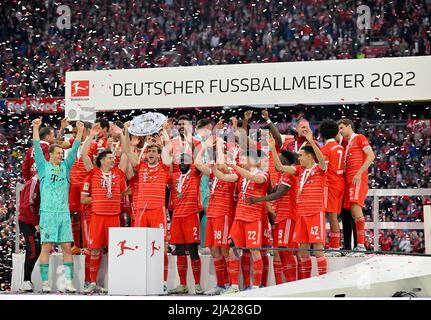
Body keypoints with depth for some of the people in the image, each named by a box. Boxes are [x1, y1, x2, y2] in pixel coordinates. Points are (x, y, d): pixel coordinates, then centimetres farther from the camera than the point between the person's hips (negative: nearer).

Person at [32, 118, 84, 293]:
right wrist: (35, 128, -8)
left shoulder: (65, 166, 16)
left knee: (67, 247, 0)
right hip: (48, 213, -4)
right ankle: (45, 283, -4)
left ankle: (68, 282, 1)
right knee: (46, 247, -6)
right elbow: (37, 148, -1)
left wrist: (80, 132, 4)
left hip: (64, 213, 4)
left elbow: (74, 150, 12)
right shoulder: (44, 166, 7)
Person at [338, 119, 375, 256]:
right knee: (353, 212, 3)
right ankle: (358, 246, 1)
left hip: (358, 178, -9)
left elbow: (371, 156, -10)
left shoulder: (359, 138, 2)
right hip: (349, 179, 9)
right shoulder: (347, 143, 26)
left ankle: (361, 244, -25)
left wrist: (359, 173, -17)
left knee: (356, 207, -20)